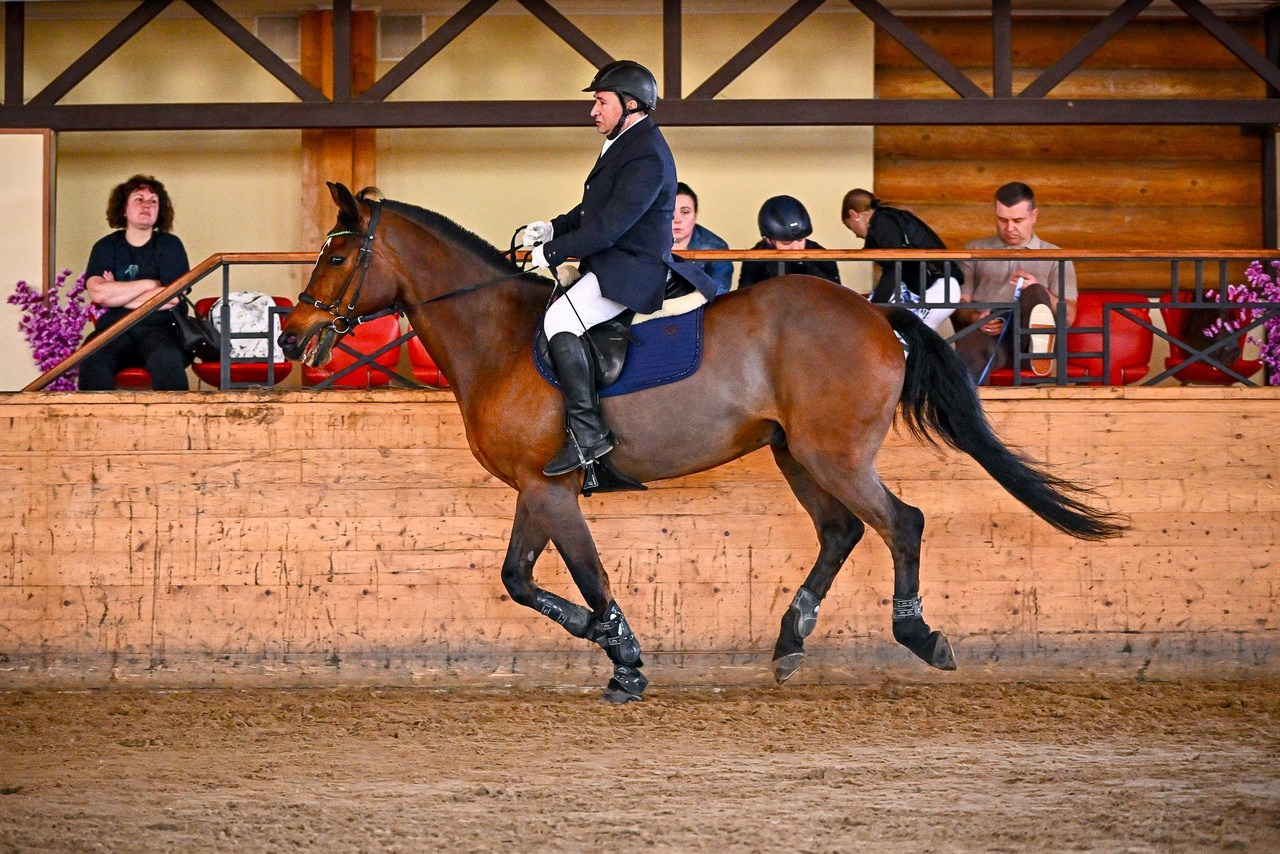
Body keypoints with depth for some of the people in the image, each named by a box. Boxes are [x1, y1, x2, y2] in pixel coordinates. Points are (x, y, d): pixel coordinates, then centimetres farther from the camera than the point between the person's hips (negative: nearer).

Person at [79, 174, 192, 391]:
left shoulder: (170, 245, 11)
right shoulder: (106, 247, 14)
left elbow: (172, 298, -3)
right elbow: (97, 292, -4)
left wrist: (116, 295, 1)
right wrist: (150, 284, -2)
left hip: (159, 328, -1)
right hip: (114, 330, 1)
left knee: (166, 359, -37)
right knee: (92, 359, -34)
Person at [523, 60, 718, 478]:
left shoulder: (646, 157, -19)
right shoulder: (623, 145, 16)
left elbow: (610, 224, -24)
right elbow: (595, 209, 25)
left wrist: (554, 251, -18)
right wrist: (554, 229, 9)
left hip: (632, 270, -12)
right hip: (611, 265, 12)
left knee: (560, 319, -28)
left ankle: (588, 432, -29)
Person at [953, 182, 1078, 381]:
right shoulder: (974, 251, 28)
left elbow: (1068, 316, 13)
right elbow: (959, 302, 16)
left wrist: (1040, 295, -9)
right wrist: (976, 318, -9)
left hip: (1027, 335, 0)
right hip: (986, 333, 0)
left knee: (1034, 293, -35)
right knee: (970, 347, -40)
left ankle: (1039, 346, -67)